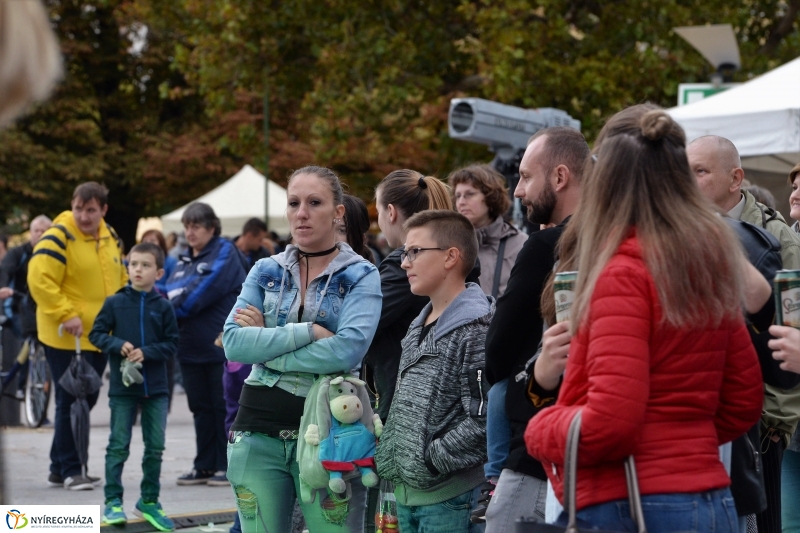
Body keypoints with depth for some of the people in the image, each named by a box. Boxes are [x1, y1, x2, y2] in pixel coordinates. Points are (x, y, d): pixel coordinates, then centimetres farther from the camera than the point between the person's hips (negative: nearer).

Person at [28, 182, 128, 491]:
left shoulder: (110, 237, 11)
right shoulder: (59, 237, -14)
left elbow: (120, 280, 23)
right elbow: (39, 280, -21)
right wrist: (66, 314, -25)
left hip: (99, 336, 8)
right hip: (65, 338, -8)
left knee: (86, 401, 13)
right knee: (70, 402, -4)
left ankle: (60, 467, 23)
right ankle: (69, 471, 4)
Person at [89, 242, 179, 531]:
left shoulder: (163, 307, -1)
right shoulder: (115, 302, -2)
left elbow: (171, 344, 0)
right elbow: (97, 333, 1)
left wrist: (146, 352, -15)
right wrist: (118, 345, -16)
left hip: (156, 387, 1)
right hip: (123, 386, -1)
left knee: (155, 447, 6)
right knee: (118, 446, 3)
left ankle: (149, 501, 18)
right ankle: (113, 501, 11)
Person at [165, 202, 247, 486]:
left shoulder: (224, 253, -7)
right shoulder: (184, 260, 17)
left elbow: (204, 290, -18)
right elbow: (171, 292, 10)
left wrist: (172, 309, -16)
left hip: (220, 345, -7)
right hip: (191, 346, 7)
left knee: (223, 406, 0)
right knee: (201, 407, 10)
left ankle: (227, 465, 6)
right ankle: (205, 466, 15)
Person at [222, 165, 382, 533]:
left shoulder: (362, 277, 0)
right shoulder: (265, 271, 10)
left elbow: (347, 349, -17)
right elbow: (233, 342, -5)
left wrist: (265, 342, -11)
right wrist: (307, 332, -13)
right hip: (259, 433, 3)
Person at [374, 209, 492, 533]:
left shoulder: (476, 328, -14)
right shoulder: (419, 327, 15)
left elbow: (483, 422, -21)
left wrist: (430, 459, -17)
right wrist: (388, 457, 11)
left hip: (451, 497, -9)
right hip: (408, 492, 9)